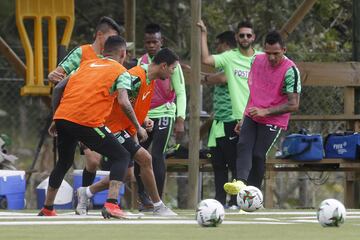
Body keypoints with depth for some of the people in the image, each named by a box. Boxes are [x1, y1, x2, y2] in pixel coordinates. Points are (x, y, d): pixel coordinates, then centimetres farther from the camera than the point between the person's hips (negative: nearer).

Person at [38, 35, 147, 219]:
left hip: (62, 117, 6)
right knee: (121, 157, 5)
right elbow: (123, 102, -7)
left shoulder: (86, 64, 24)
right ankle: (111, 205, -12)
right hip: (88, 121, -6)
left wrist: (56, 120, 27)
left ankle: (47, 209, 34)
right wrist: (138, 128, 2)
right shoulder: (120, 72, 8)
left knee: (64, 162, 28)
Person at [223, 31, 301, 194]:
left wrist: (265, 111, -20)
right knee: (243, 145, -17)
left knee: (258, 154, -10)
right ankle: (241, 182, -36)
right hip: (252, 115, 5)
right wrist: (244, 119, 18)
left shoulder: (290, 71, -15)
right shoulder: (257, 61, 4)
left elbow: (293, 105, -16)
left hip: (273, 121, -5)